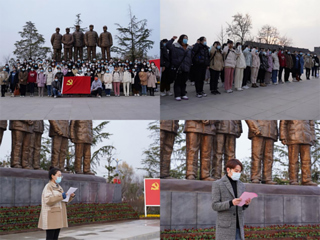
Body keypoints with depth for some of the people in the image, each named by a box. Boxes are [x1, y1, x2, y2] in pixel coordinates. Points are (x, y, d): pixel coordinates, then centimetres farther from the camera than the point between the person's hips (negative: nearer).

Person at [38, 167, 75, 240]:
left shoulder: (59, 187, 17)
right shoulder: (48, 187, -8)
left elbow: (63, 201, 20)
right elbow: (48, 200, -22)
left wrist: (71, 197, 2)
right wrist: (61, 196, -27)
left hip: (58, 217, 8)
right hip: (51, 217, -8)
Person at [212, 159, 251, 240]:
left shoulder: (241, 185, 12)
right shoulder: (217, 184, -6)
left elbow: (241, 207, 14)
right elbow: (215, 206, -10)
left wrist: (246, 203, -10)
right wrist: (231, 203, -27)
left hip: (238, 226, 6)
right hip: (224, 226, -6)